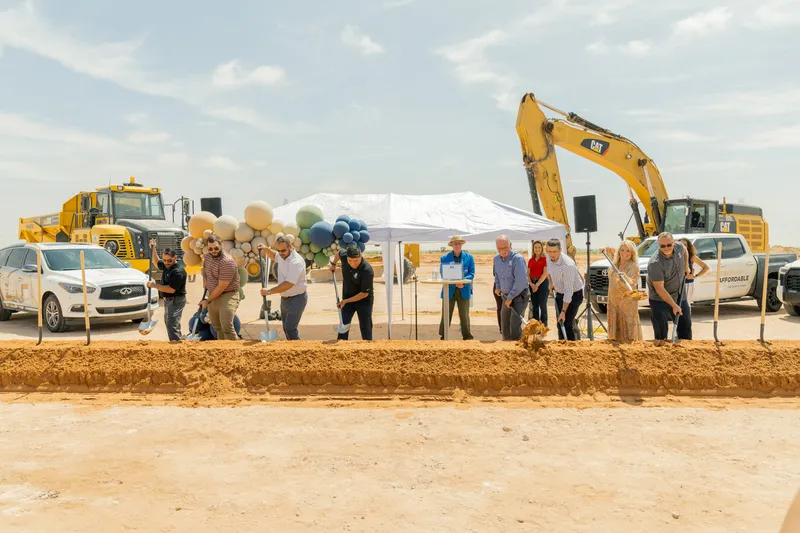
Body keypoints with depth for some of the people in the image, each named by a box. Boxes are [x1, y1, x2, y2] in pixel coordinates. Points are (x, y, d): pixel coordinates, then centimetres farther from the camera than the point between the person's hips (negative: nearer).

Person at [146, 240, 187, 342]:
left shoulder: (178, 271, -24)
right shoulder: (166, 266, 3)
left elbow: (171, 289, -28)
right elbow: (156, 261, 26)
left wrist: (155, 285, -21)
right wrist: (153, 249, 12)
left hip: (176, 300, -10)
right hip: (168, 300, 10)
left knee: (172, 324, -19)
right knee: (168, 321, 22)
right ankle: (175, 341, 35)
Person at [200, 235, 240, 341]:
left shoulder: (227, 262, -22)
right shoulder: (206, 257, 4)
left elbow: (221, 287, -21)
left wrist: (208, 301, -13)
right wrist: (204, 281, 14)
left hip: (227, 295, -8)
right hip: (212, 296, 8)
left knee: (226, 327, -21)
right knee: (217, 327, 14)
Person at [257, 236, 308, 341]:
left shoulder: (296, 262, -25)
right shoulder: (281, 256, 2)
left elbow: (288, 285, -29)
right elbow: (274, 256, 30)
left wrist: (269, 292, -23)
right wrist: (266, 249, 9)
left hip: (297, 298, -9)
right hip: (284, 298, 9)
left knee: (290, 328, -18)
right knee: (286, 328, 13)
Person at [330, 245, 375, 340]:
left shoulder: (367, 270, -31)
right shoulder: (344, 255, -16)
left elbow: (364, 293, -24)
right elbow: (339, 253, 11)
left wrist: (346, 301, -21)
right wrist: (333, 264, 25)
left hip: (364, 300, -4)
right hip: (347, 296, 4)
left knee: (365, 326, 1)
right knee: (344, 324, 2)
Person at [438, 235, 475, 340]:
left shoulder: (469, 257, 5)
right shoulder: (444, 258, 2)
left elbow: (471, 274, 0)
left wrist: (463, 281, -19)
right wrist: (455, 283, -17)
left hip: (464, 291, 1)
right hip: (449, 290, 0)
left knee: (464, 316, 8)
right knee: (446, 316, 3)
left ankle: (467, 337, 18)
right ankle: (442, 337, 13)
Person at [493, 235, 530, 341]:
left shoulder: (517, 259, -21)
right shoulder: (496, 259, 3)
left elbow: (520, 281, -26)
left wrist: (510, 297, -19)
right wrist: (498, 286, 15)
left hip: (519, 296, -8)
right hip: (506, 296, 8)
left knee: (515, 325, -17)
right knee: (504, 325, 15)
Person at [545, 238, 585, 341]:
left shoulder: (568, 265, -32)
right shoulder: (549, 258, -10)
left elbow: (568, 291, -31)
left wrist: (563, 311, -30)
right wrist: (552, 284, 16)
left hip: (574, 295, -7)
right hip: (559, 293, 7)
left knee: (567, 324, -14)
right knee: (559, 324, 11)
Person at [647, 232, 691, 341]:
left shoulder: (679, 247, -9)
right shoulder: (655, 263, -29)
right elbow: (659, 288, -28)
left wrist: (686, 266, 12)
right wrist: (674, 305, -29)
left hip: (679, 296, 7)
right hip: (660, 299, -7)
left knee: (685, 325, 18)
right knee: (661, 332, -7)